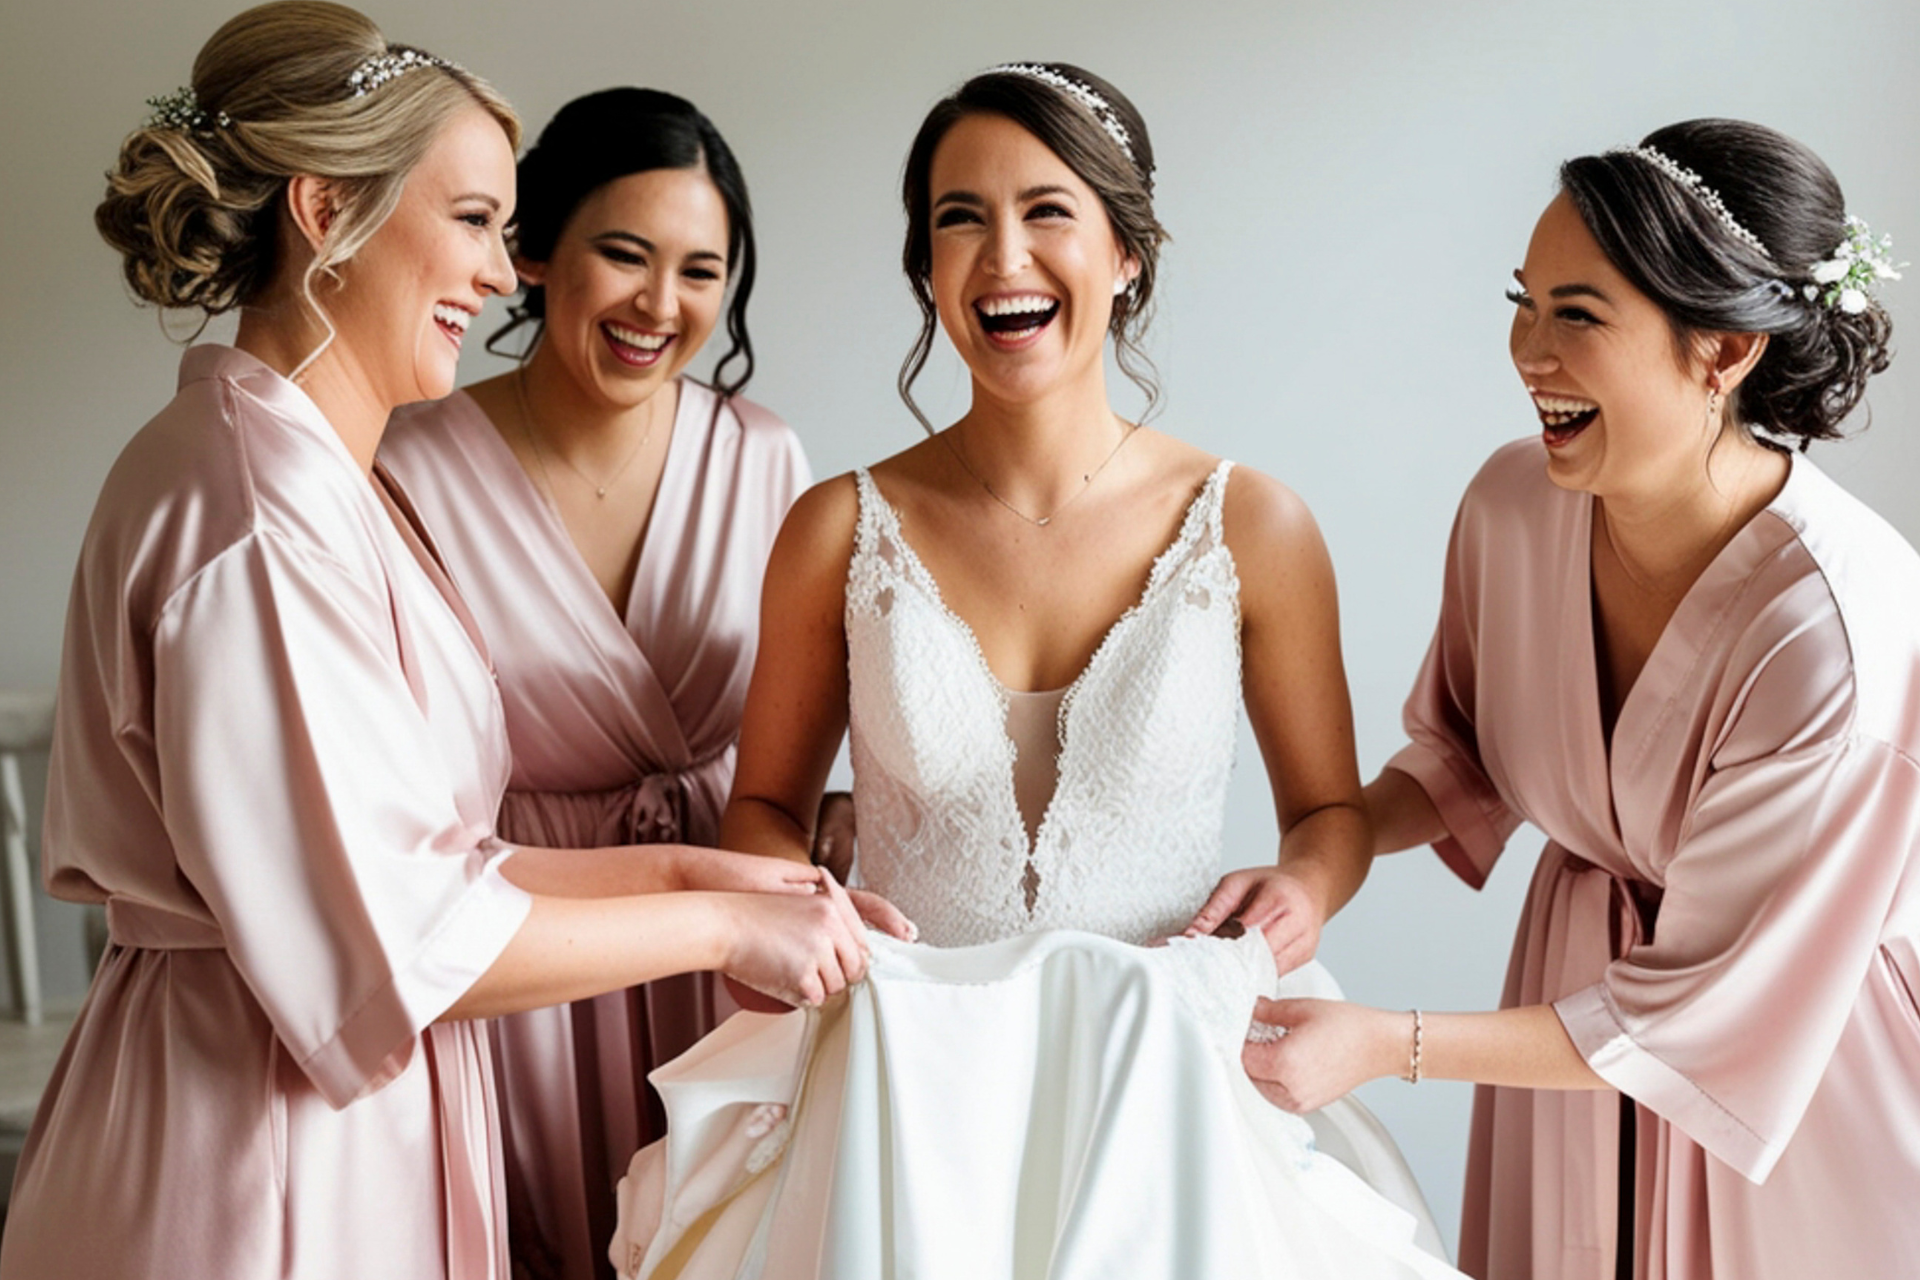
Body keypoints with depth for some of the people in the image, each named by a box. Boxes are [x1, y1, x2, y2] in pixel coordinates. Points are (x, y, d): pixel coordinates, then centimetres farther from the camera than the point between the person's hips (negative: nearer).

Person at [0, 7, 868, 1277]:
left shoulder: (339, 479, 11)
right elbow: (374, 938, -23)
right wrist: (716, 925, -14)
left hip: (362, 1118, 9)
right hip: (259, 1160, -9)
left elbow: (413, 855, 9)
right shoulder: (256, 488, -20)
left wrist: (675, 868, 2)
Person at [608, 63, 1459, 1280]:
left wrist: (1301, 889, -13)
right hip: (904, 1080, 1)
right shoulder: (844, 531, -2)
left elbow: (1333, 807, 9)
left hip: (1167, 1085, 0)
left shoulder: (1253, 529, -3)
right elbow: (765, 803, 11)